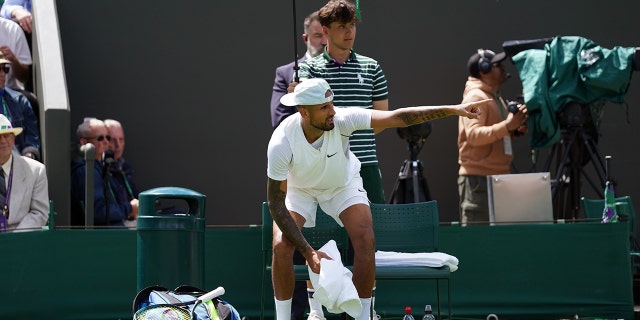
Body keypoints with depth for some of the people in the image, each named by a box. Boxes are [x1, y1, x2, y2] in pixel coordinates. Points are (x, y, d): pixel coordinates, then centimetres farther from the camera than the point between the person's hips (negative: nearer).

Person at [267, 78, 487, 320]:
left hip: (343, 184, 1)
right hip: (298, 189, -1)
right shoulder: (281, 144, -34)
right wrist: (308, 252, -34)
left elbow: (398, 117, -33)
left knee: (366, 239, -21)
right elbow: (275, 203, -29)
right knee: (281, 246, -24)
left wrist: (453, 109, -41)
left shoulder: (341, 120, -32)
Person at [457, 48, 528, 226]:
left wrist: (515, 129, 8)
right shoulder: (475, 97, -10)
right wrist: (507, 126, -29)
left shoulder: (495, 97, 19)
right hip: (478, 178, -9)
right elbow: (474, 135, -23)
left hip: (497, 175, 9)